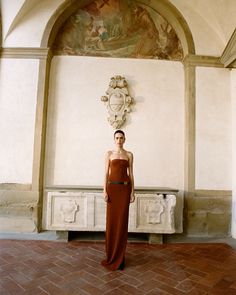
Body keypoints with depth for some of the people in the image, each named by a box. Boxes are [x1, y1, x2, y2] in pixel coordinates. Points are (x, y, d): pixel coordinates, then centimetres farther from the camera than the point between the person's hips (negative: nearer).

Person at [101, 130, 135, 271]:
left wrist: (132, 191, 1)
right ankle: (111, 255, 19)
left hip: (125, 188, 0)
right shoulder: (109, 154, 6)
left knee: (122, 220, 2)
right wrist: (105, 190, -6)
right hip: (112, 187, 0)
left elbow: (131, 173, 6)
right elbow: (106, 173, 2)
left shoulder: (129, 155, 7)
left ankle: (119, 257, 13)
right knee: (112, 220, 3)